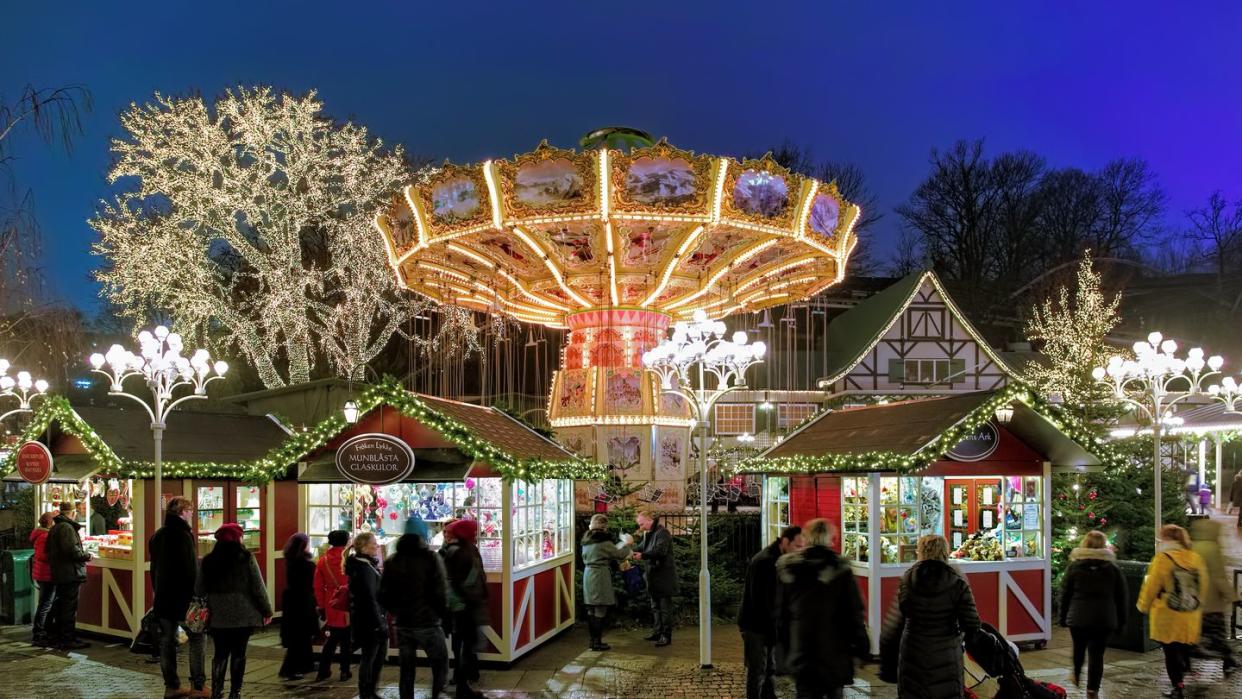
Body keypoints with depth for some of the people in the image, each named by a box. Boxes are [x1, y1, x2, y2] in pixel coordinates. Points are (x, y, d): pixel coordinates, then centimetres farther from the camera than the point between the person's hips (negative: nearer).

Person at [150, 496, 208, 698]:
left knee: (167, 642, 9)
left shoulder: (157, 536, 10)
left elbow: (154, 568, 16)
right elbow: (191, 570, -17)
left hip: (163, 598, 8)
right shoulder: (183, 535, -15)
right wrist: (197, 596, -11)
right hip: (184, 597, -7)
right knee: (197, 639, 0)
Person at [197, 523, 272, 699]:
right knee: (238, 653, 5)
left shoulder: (208, 561, 3)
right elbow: (258, 587, -6)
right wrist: (267, 611, 3)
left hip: (217, 616, 3)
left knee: (220, 654, 9)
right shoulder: (246, 558, -7)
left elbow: (199, 590, 8)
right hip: (243, 615, -3)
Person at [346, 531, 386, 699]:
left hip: (371, 619, 10)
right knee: (370, 657, -1)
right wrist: (379, 623, -21)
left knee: (379, 655, 16)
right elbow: (370, 599, -23)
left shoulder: (367, 565, 13)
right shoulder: (364, 568, -19)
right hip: (369, 620, -10)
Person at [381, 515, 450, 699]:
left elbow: (383, 595, 5)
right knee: (440, 667, 5)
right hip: (428, 623, -5)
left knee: (406, 670, 12)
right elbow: (441, 592, -15)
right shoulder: (431, 558, -10)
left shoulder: (392, 561, 7)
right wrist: (443, 614, 1)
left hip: (403, 625, 5)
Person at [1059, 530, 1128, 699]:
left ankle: (1077, 676, 38)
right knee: (1097, 653, 2)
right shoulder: (1112, 568, 0)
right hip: (1104, 618, 0)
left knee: (1079, 648, 22)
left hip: (1078, 617, 0)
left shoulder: (1074, 566, -1)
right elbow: (1122, 596, 3)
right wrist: (1121, 619, 11)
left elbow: (1065, 594, 1)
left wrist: (1063, 617, 10)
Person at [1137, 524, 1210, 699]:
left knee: (1171, 651, 2)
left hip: (1167, 616, -5)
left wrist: (1144, 606, 5)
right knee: (1184, 650, 18)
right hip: (1191, 618, 5)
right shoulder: (1196, 558, 4)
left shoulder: (1162, 559, -13)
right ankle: (1181, 681, 25)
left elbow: (1151, 586, -10)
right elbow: (1203, 587, 10)